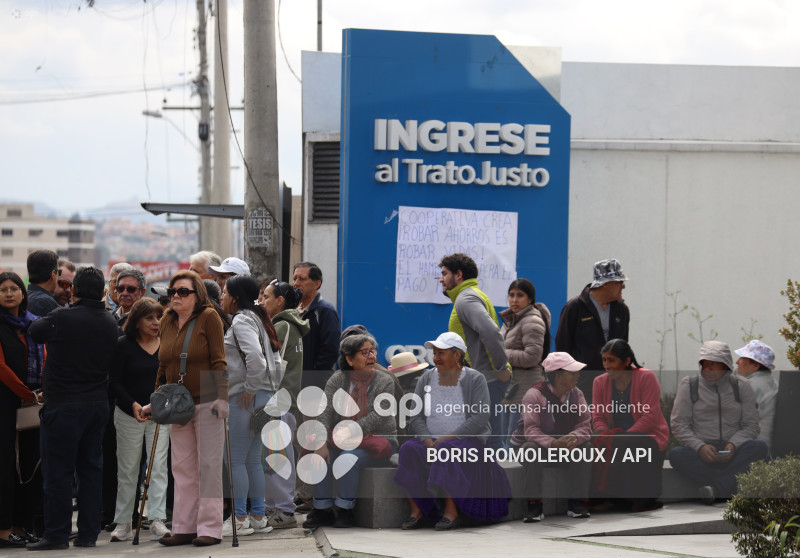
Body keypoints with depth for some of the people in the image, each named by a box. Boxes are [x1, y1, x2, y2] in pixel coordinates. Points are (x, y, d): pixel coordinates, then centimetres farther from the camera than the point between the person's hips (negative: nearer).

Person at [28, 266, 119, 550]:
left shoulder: (62, 318, -15)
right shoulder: (110, 323, 2)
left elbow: (34, 330, 3)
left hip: (62, 405, -6)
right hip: (98, 404, 6)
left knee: (58, 471, 0)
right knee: (91, 469, 11)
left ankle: (57, 534, 2)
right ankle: (88, 533, 14)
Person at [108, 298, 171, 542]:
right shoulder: (124, 345, -4)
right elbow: (115, 382, -6)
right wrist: (132, 405, -18)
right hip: (129, 413, -2)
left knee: (159, 466, -6)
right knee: (127, 469, 5)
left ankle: (157, 521, -9)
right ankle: (123, 524, 12)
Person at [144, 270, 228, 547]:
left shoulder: (209, 318, -6)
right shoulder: (167, 321, 11)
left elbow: (218, 361, -9)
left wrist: (221, 397, -16)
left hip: (207, 402, -6)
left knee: (208, 465, -2)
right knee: (182, 467, 6)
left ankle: (210, 528, 1)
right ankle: (184, 527, 10)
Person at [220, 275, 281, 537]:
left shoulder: (241, 321, -10)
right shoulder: (257, 318, 19)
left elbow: (254, 355, -25)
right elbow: (274, 360, 19)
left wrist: (250, 388, -17)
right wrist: (271, 387, 16)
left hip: (245, 398, -10)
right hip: (263, 396, 10)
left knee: (236, 459, -5)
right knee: (252, 460, 14)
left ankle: (240, 519, -2)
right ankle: (258, 517, 17)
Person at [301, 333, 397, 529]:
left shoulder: (384, 382, -2)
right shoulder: (337, 380, 5)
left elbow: (378, 417, -15)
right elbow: (325, 413, -8)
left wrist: (351, 431, -28)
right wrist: (322, 443, -24)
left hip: (376, 442, -3)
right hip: (343, 443, 3)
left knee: (348, 459, -31)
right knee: (320, 458, -24)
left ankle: (345, 511, -18)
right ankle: (322, 510, -12)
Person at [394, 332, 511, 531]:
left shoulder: (475, 380, -4)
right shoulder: (426, 379, 9)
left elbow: (479, 419, -14)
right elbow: (417, 418, 3)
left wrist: (447, 438, -22)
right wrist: (428, 442, -17)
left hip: (467, 442, -4)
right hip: (432, 442, 4)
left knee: (446, 451, -36)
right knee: (409, 451, -27)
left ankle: (451, 512, -32)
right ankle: (416, 512, -26)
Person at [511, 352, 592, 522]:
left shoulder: (576, 394, -3)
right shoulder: (535, 395, -20)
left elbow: (585, 425, -9)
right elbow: (531, 430, -28)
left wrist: (575, 437, -35)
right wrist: (553, 443, -46)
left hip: (564, 444, 4)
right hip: (539, 444, -4)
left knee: (585, 446, -24)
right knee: (532, 448, -37)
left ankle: (576, 502, -20)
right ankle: (534, 506, -31)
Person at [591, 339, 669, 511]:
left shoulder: (646, 378, -8)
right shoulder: (600, 382, 9)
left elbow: (650, 417, -15)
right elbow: (598, 416, 6)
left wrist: (623, 437, -24)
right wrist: (604, 434, -19)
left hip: (649, 438, -5)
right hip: (617, 439, 5)